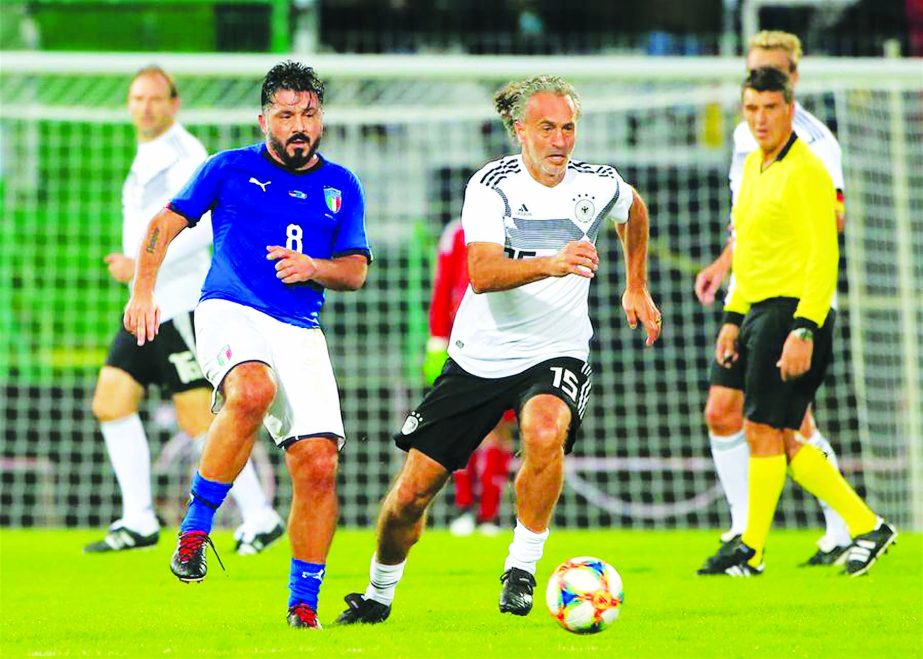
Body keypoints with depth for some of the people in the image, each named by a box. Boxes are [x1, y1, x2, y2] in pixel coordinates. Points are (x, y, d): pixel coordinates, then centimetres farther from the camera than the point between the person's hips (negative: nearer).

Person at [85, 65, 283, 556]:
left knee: (198, 419, -9)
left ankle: (259, 519, -1)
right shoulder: (145, 160, 18)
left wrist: (141, 267, -24)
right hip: (146, 307, 9)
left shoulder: (185, 155, -10)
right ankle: (139, 522, 3)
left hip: (180, 306, -9)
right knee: (111, 403, 1)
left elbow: (201, 226, -22)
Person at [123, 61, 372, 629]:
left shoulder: (341, 187, 16)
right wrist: (144, 290, -1)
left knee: (319, 464, -10)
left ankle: (304, 605, 2)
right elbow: (165, 224, 12)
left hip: (301, 332, 4)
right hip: (230, 311, -3)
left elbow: (356, 270, 16)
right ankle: (195, 528, -23)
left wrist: (314, 267, -6)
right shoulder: (230, 169, 9)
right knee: (253, 392, -38)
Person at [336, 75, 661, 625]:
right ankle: (380, 591, 30)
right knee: (412, 491, 1)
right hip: (480, 358, 0)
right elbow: (483, 273, -28)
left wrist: (637, 288, 23)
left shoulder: (598, 185, -3)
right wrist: (550, 264, -44)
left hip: (557, 353, 0)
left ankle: (522, 570, -18)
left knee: (545, 430, -35)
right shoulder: (493, 185, -13)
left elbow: (635, 211, 23)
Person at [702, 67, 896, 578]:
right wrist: (732, 318, 22)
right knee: (778, 440, 9)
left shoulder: (805, 171, -13)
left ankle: (751, 552, 2)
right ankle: (865, 526, 15)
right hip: (761, 311, 10)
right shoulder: (754, 167, 16)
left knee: (764, 431, -7)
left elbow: (823, 257, -18)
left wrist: (804, 329, -24)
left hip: (792, 312, -10)